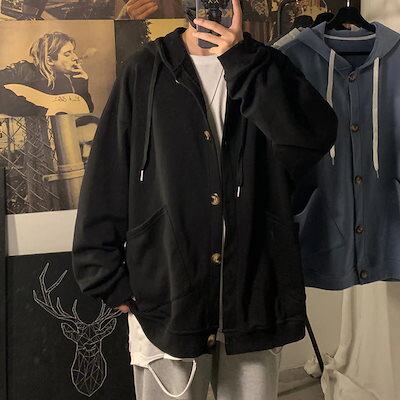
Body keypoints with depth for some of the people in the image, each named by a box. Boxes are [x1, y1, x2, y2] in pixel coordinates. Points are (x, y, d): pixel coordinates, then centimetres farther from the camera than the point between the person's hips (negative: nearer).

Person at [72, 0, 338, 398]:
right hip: (165, 296, -1)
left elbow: (317, 138, -12)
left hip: (255, 295, 2)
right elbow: (106, 178, 0)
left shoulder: (266, 67, 6)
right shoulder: (146, 70, 1)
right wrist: (108, 277, -3)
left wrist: (243, 59, -15)